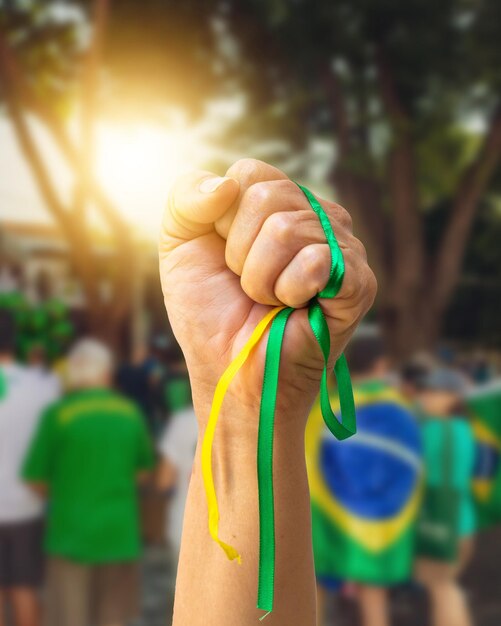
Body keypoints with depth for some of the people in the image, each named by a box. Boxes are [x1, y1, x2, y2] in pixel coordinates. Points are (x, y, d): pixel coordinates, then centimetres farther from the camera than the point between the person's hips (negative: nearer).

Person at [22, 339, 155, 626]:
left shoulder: (60, 414, -12)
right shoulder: (130, 413, -1)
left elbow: (35, 478, -7)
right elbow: (143, 466, 11)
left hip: (72, 531, -3)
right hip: (119, 531, 3)